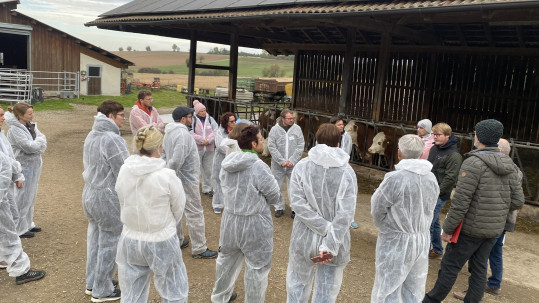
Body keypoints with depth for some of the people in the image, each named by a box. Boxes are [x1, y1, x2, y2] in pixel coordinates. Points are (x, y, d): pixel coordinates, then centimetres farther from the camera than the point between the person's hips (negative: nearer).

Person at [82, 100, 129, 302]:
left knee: (95, 239, 20)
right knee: (108, 244, 5)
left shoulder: (91, 136, 6)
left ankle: (92, 283, 35)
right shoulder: (112, 139, -22)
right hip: (108, 197, -9)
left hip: (89, 193, 9)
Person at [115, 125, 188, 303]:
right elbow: (179, 209, -7)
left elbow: (123, 206, 0)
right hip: (162, 242, -4)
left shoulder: (124, 171, -9)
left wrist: (136, 226, 11)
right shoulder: (167, 176, -21)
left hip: (130, 240, 4)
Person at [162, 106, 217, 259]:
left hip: (175, 181, 10)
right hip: (186, 180, -10)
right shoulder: (183, 134, -24)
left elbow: (164, 155, 14)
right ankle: (199, 249, 7)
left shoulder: (169, 133, 9)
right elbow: (176, 160, -31)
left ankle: (177, 241, 36)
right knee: (195, 214, -1)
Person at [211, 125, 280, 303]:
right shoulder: (259, 168, -24)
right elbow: (274, 196, -12)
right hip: (254, 223, -7)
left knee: (227, 259, 26)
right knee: (257, 267, 11)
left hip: (230, 218, 7)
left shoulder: (227, 163, -3)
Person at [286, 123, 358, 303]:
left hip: (305, 237, 0)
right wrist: (331, 243, -18)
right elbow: (346, 212, -18)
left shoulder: (302, 166, -7)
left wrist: (326, 228, -17)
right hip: (336, 241, 0)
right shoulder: (347, 171, -9)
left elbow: (297, 202, -17)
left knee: (298, 282, 22)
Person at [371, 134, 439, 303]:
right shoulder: (432, 178, -2)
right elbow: (429, 209, 3)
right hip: (422, 239, 6)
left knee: (387, 289, 7)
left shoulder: (395, 178, -21)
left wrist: (383, 226, 9)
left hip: (395, 241, -6)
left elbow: (377, 207, -10)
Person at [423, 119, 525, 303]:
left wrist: (448, 228, -14)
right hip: (494, 229, 6)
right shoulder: (510, 166, 2)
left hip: (471, 228, -6)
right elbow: (517, 201, 4)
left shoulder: (474, 163, -19)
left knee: (450, 267, 7)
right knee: (479, 269, 16)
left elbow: (461, 201, -21)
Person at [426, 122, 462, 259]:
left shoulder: (454, 155, -15)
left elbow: (450, 178, -19)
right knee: (434, 223, 18)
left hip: (439, 196, -8)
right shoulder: (434, 149, 10)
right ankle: (437, 251, 31)